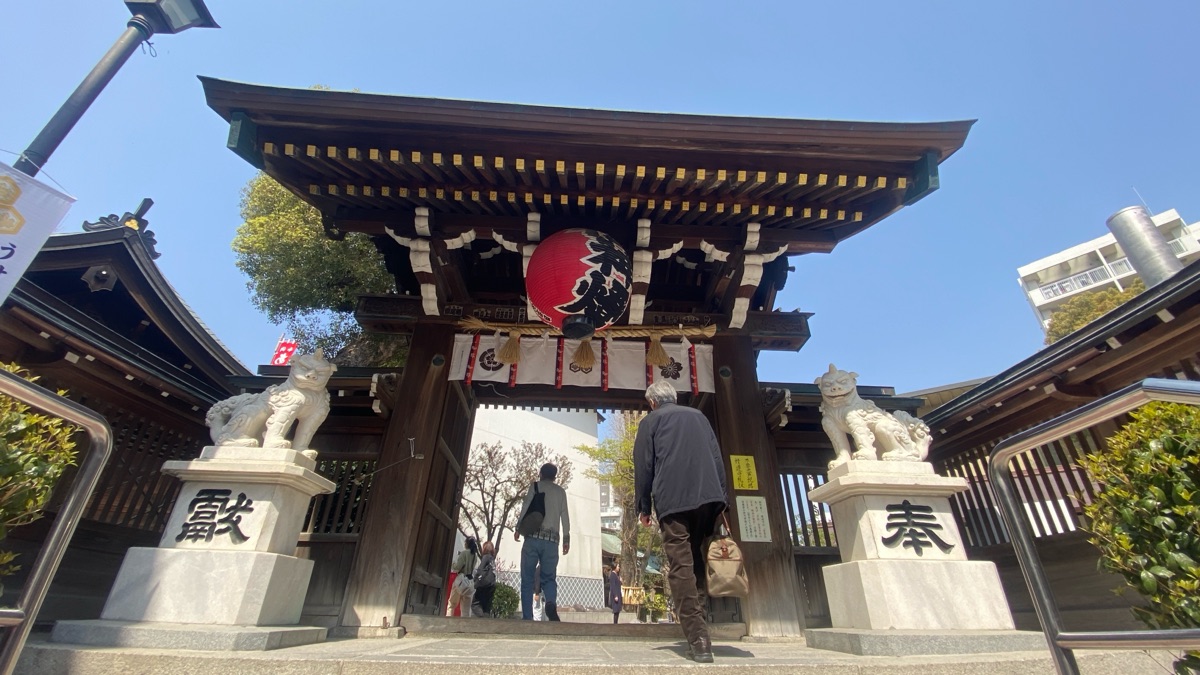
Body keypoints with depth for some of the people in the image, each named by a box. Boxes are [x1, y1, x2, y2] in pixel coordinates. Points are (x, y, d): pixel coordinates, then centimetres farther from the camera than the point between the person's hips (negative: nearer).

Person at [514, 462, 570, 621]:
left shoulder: (535, 486, 10)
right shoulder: (561, 491, 17)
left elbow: (525, 508, 1)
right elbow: (565, 516, 11)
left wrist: (518, 529, 6)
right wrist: (566, 538, 11)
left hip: (533, 536, -2)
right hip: (552, 539, 2)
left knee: (527, 579, 4)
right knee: (549, 577, 8)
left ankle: (527, 618, -4)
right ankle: (551, 603, -22)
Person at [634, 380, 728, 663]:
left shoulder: (650, 421, 9)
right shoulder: (699, 416, 20)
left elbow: (643, 466, 4)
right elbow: (718, 458, 18)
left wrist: (644, 507, 10)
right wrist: (721, 497, 20)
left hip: (672, 500, -4)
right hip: (709, 496, 5)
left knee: (681, 566, -4)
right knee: (699, 558, 16)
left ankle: (699, 640, -7)